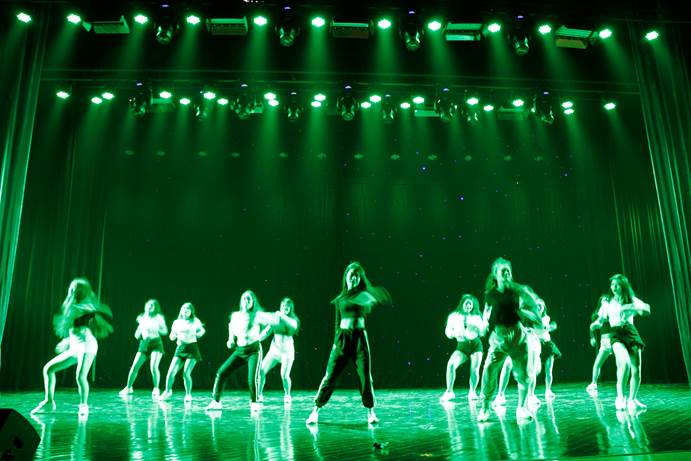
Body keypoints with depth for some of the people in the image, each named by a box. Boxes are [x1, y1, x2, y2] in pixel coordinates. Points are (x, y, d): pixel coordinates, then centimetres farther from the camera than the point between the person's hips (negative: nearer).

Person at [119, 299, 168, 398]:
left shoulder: (158, 318, 0)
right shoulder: (142, 318, 10)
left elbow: (165, 331, -5)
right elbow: (137, 336, 16)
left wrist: (155, 330, -19)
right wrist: (138, 334, -5)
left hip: (155, 343, -4)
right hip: (144, 344, 4)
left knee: (153, 367, -18)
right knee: (134, 366, -1)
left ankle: (156, 389, -5)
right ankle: (128, 387, 18)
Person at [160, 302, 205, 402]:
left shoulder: (195, 321, 3)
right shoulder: (177, 322, 11)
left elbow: (202, 330, -4)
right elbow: (172, 337, 15)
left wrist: (199, 333, -26)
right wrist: (173, 336, -8)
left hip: (192, 349, -3)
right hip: (180, 349, 3)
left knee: (186, 373, -12)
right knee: (171, 372, -5)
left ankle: (188, 395, 8)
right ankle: (168, 391, 20)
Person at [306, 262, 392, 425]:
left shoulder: (363, 294, 4)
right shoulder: (340, 298, 8)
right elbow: (338, 322, 13)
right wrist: (336, 340, 10)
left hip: (360, 338, -1)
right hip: (342, 338, 1)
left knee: (365, 376, -1)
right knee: (330, 376, 0)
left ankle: (371, 412, 13)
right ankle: (315, 411, 9)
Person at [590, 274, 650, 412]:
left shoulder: (631, 300, 10)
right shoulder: (607, 301, 10)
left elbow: (647, 310, -4)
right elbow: (601, 319, 10)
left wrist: (630, 307, -19)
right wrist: (595, 324, -13)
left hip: (631, 333, 2)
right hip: (617, 334, -2)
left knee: (636, 370, -4)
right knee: (625, 362, -28)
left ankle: (632, 400, 17)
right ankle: (620, 398, -17)